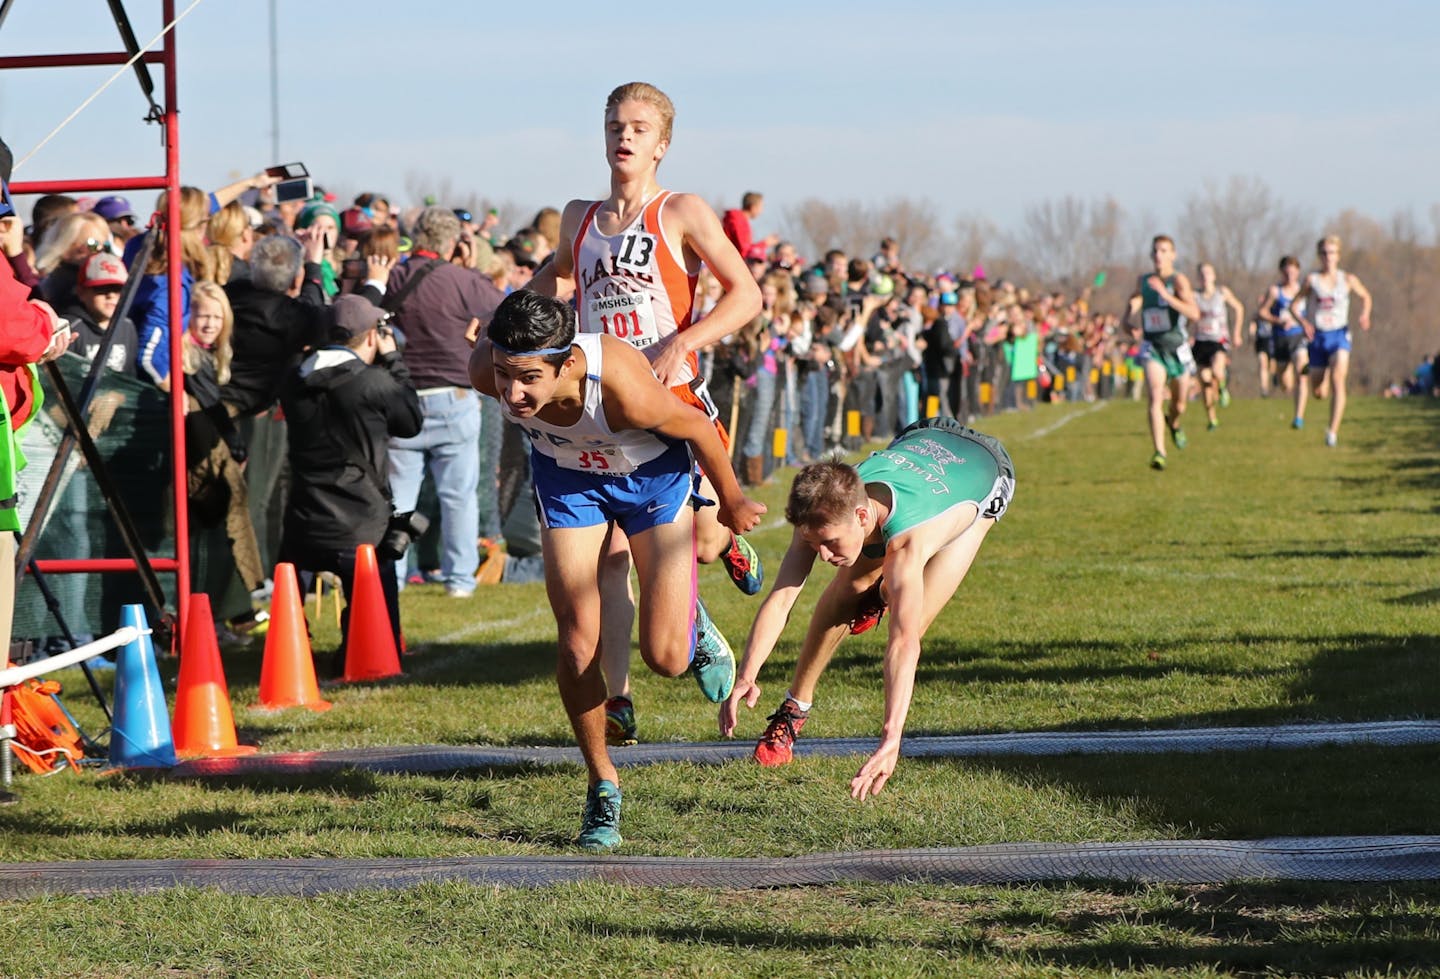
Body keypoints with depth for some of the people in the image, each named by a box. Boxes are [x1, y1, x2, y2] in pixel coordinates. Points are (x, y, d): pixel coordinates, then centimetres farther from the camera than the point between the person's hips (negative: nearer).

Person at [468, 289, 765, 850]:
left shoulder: (624, 388, -43)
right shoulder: (488, 372, -32)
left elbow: (698, 427, -22)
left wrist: (733, 502, -4)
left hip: (652, 474, -3)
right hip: (567, 475, 3)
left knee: (666, 657, -8)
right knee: (578, 647, -7)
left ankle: (692, 621, 30)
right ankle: (602, 787, 14)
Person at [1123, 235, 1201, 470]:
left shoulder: (1178, 280, -11)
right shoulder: (1144, 282, 4)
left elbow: (1194, 313, -26)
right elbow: (1133, 307, 24)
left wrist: (1165, 294, -33)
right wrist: (1129, 320, 2)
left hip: (1177, 348, -1)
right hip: (1152, 347, 1)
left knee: (1179, 405, 14)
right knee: (1155, 397, -20)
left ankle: (1174, 423, 50)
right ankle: (1159, 452, -23)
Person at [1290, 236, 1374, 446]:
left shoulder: (1348, 279, 3)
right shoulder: (1312, 280, 1)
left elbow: (1366, 297, 19)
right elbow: (1295, 306, 4)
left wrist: (1364, 315, -1)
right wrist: (1303, 322, -16)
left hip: (1339, 335, -1)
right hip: (1317, 337, 1)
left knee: (1337, 379, -24)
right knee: (1319, 393, 5)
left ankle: (1333, 431, -25)